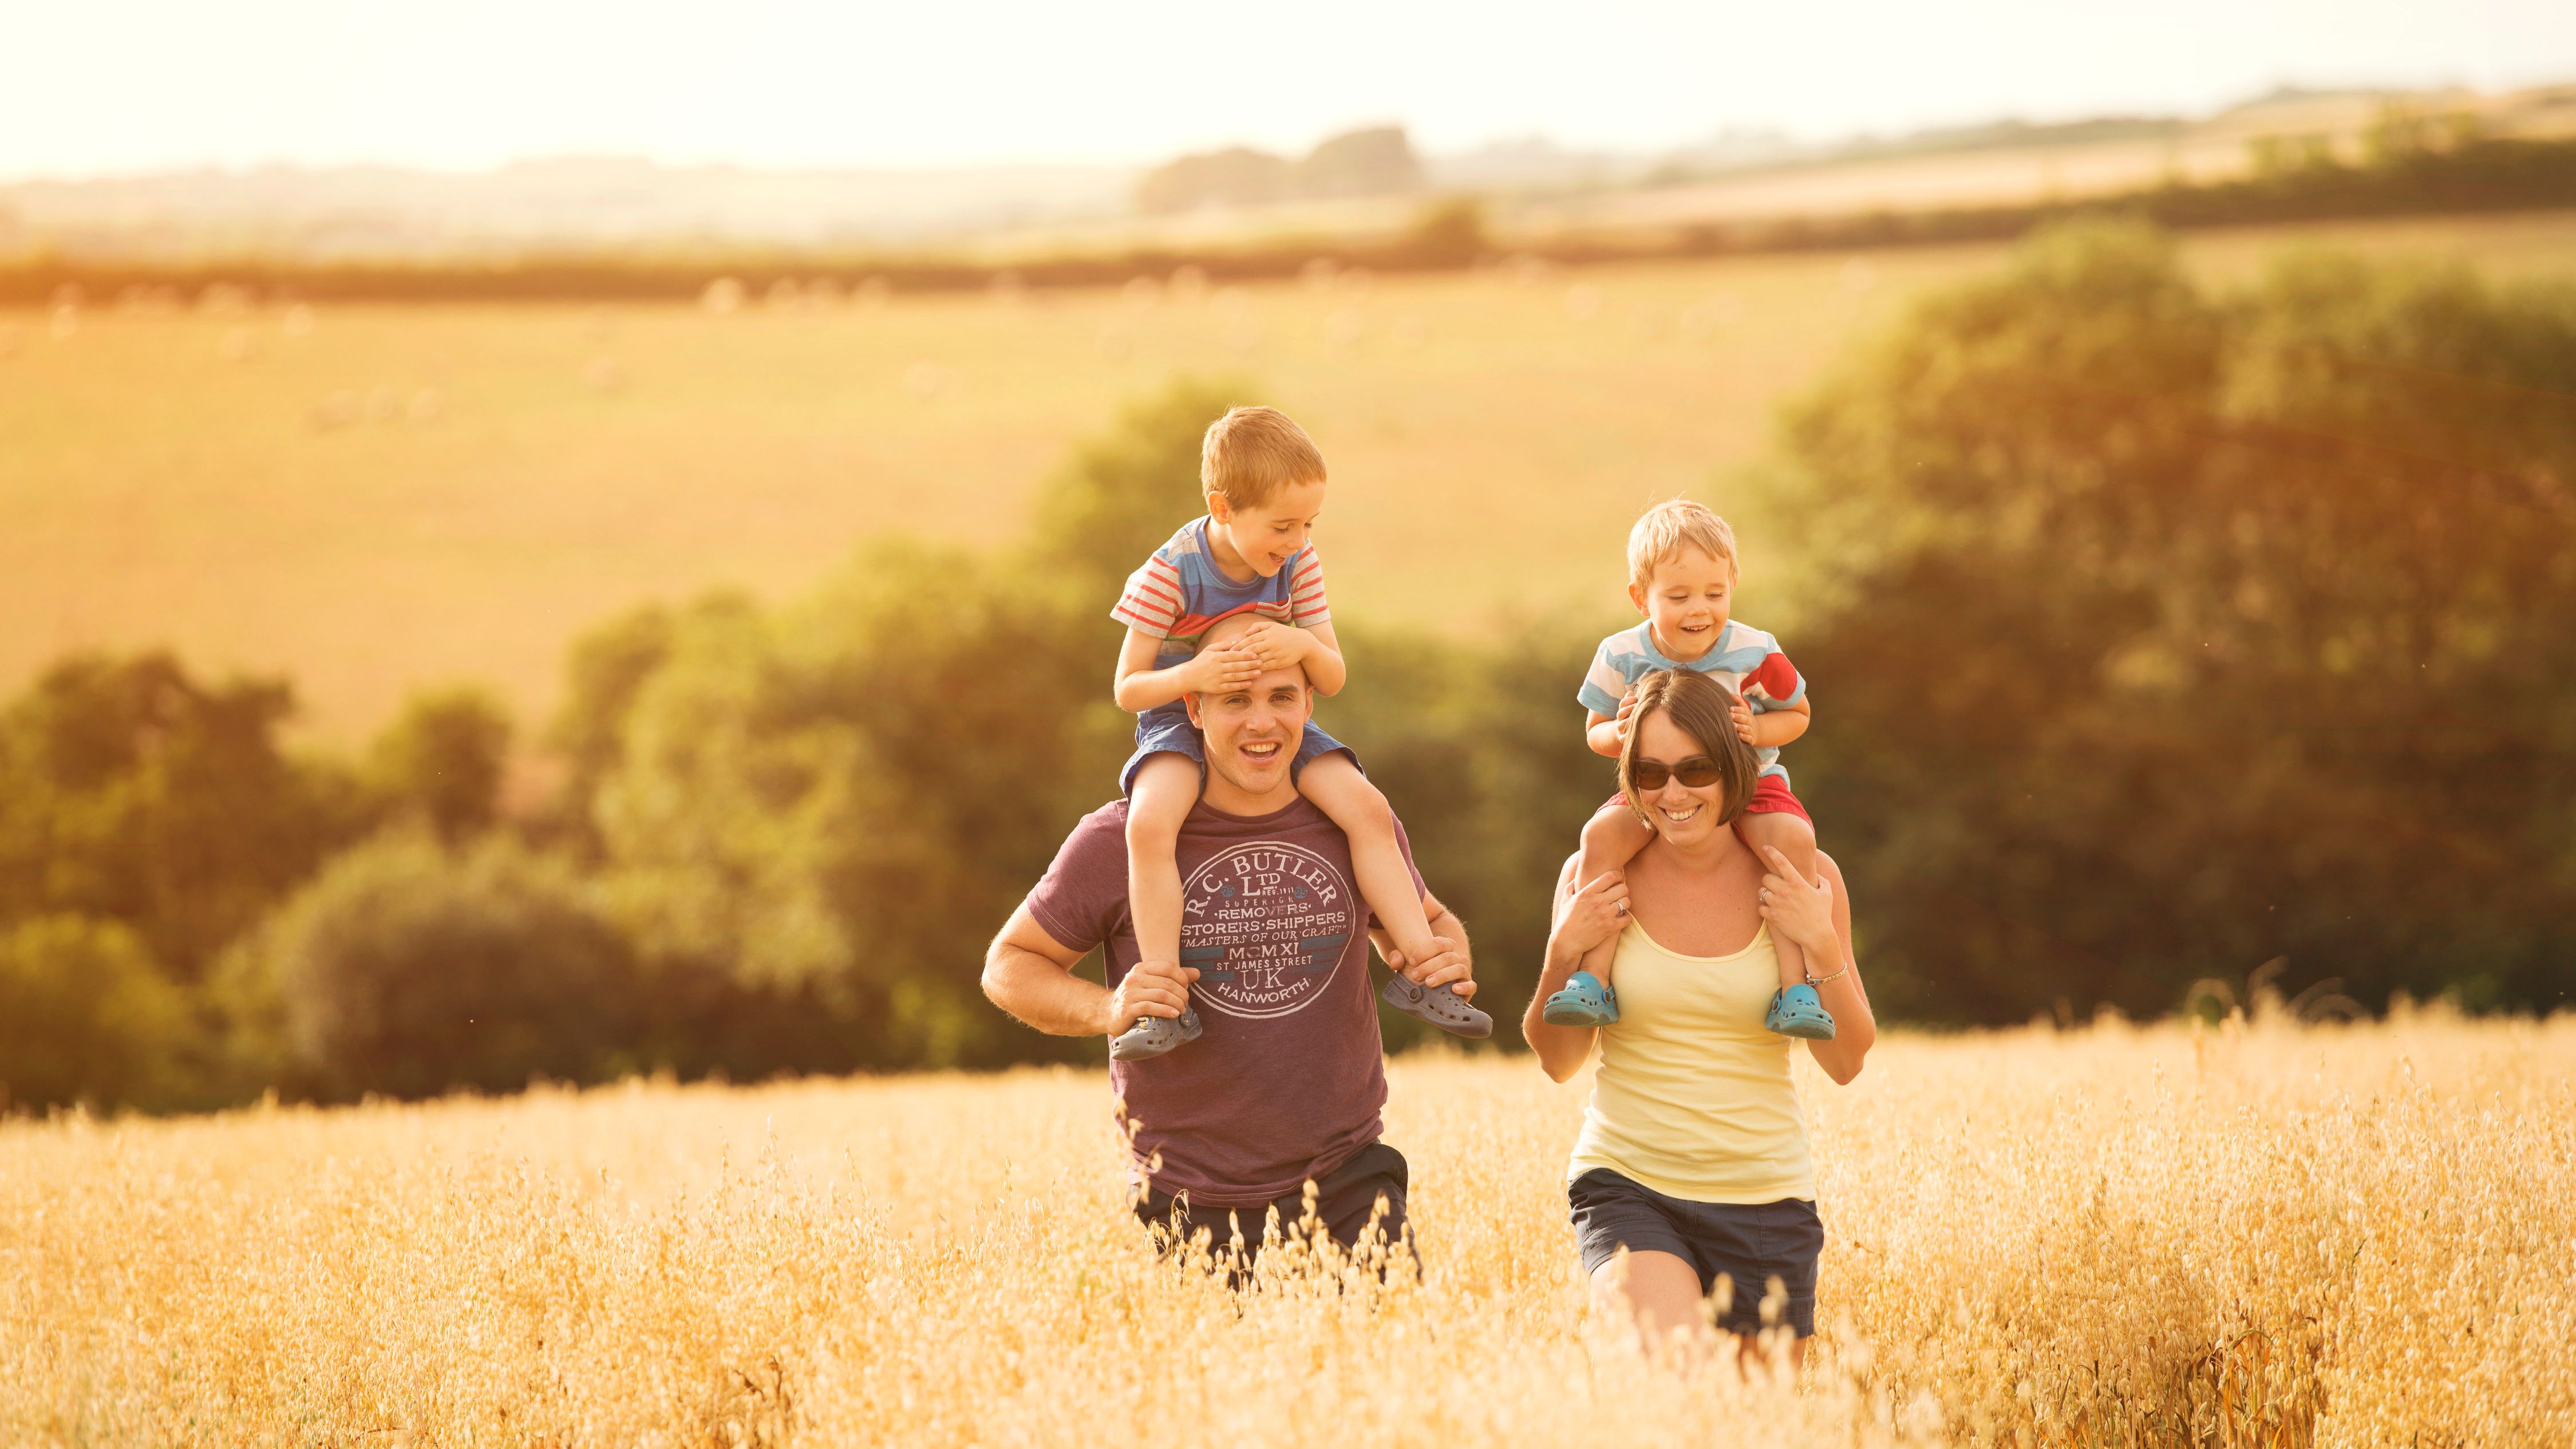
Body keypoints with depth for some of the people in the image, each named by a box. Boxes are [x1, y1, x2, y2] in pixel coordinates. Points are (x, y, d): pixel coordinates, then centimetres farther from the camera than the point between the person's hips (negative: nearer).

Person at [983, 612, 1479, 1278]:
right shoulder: (1117, 843, -7)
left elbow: (1427, 923, 21)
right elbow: (1009, 966, 3)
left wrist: (1449, 960, -4)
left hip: (1347, 1178, 2)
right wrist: (1108, 1010, -16)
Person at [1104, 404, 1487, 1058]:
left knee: (1368, 809, -16)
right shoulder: (1170, 574, -19)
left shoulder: (1298, 566, -7)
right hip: (1181, 725, -4)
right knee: (1150, 822, -34)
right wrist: (1192, 675, -36)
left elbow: (1333, 679, -3)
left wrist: (1306, 647, -27)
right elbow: (1128, 688, -15)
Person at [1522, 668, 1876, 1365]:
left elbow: (1846, 1063, 2)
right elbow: (1558, 1061, 6)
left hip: (1763, 1197, 2)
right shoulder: (1596, 881, -2)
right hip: (1628, 1185, -2)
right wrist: (1564, 954, -11)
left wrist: (1822, 946, -13)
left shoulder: (1803, 881, -1)